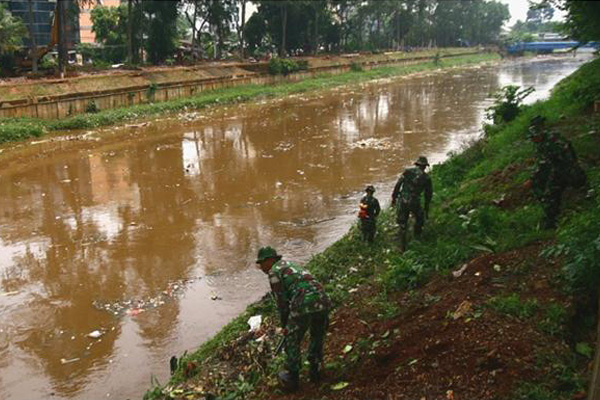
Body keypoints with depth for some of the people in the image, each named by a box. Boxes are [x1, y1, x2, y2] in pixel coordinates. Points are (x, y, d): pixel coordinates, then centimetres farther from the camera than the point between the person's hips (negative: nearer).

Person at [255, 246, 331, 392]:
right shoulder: (291, 265, 31)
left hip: (303, 305, -7)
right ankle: (315, 372, 41)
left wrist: (284, 325, 18)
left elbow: (281, 301, 4)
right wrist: (290, 321, 39)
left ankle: (292, 380, 28)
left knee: (292, 342, 15)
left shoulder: (274, 272, 7)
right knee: (318, 337, 29)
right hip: (322, 300, 7)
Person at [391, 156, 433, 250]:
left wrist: (394, 198, 9)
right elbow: (428, 195, 9)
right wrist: (427, 210, 19)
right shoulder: (426, 178, 2)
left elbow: (397, 185, 0)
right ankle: (417, 238, 34)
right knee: (420, 218, 29)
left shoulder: (407, 171, 3)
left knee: (402, 225, 12)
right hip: (414, 202, -2)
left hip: (402, 201, 2)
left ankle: (402, 247, 16)